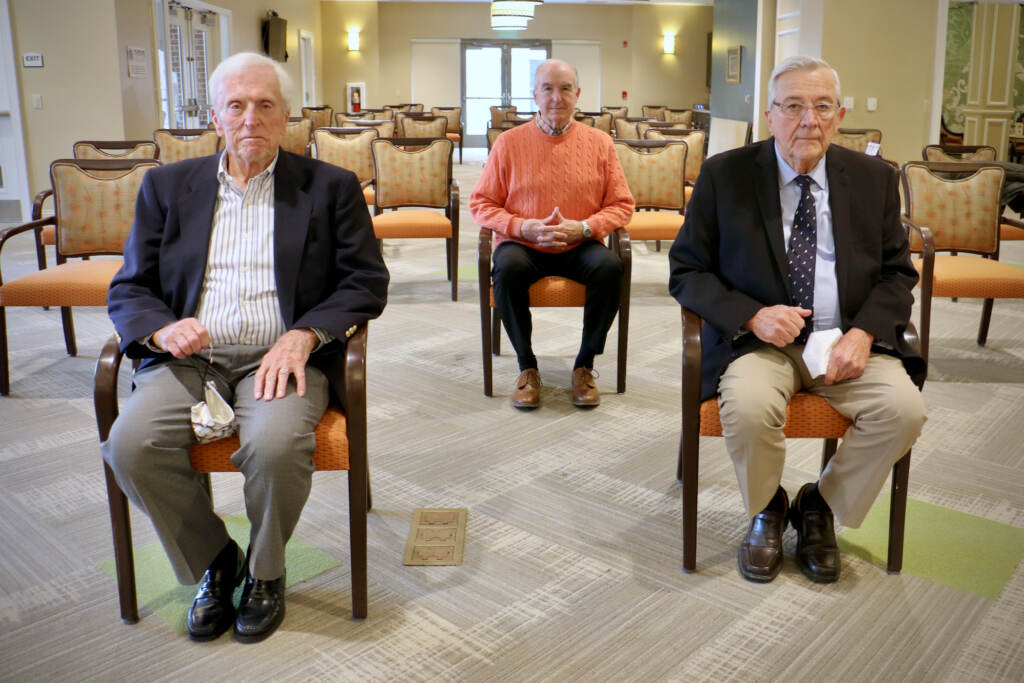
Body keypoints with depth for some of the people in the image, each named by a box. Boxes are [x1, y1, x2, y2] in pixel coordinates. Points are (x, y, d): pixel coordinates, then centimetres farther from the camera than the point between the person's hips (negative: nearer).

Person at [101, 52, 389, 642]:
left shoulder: (331, 187, 8)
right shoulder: (167, 186, 14)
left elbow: (366, 283, 3)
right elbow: (127, 289, 13)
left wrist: (302, 335, -14)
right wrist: (162, 329, -11)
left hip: (280, 357, -2)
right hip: (186, 358, 3)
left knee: (276, 444, -32)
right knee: (131, 444, -24)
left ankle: (265, 570, 1)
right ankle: (213, 563, 4)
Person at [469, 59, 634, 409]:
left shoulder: (599, 142, 6)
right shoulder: (509, 142, 4)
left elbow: (621, 205, 5)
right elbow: (481, 203, 3)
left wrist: (583, 228, -14)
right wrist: (525, 227, -13)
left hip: (580, 247, 1)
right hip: (523, 245, 0)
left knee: (610, 266, -30)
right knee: (508, 268, -34)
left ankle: (584, 365, -12)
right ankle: (526, 366, -14)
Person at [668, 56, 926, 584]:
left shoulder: (874, 179, 8)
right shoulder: (724, 175, -1)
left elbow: (897, 273, 11)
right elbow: (687, 272, 0)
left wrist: (863, 333, -10)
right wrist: (753, 316, -17)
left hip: (850, 340, 3)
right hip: (759, 339, -2)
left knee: (904, 409, -24)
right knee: (748, 407, -33)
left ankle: (820, 505, 5)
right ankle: (766, 510, 2)